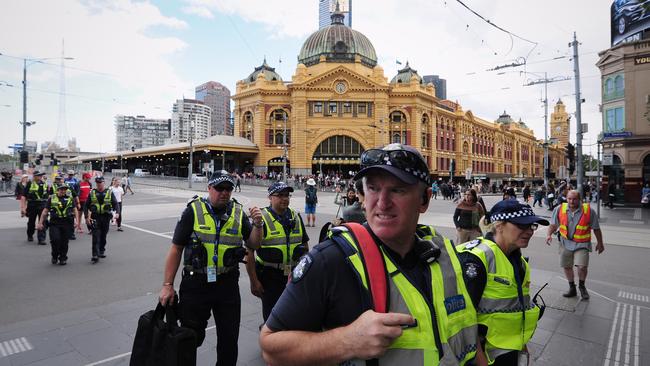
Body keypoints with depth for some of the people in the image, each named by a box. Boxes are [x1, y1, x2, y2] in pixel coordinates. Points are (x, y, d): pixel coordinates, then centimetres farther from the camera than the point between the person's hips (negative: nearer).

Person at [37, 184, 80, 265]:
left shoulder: (70, 198, 8)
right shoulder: (51, 198, 6)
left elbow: (75, 210, 6)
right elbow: (45, 211, 8)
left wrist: (77, 221, -6)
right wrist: (40, 223, 4)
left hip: (67, 224, 1)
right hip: (54, 223, -1)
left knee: (64, 242, 4)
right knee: (55, 239, -12)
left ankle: (63, 258, 20)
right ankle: (55, 256, 14)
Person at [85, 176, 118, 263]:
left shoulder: (109, 192, 4)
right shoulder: (92, 193, 5)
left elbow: (115, 204, 0)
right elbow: (87, 205, 9)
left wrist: (116, 213, -16)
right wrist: (87, 216, -1)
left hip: (106, 217, 1)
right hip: (95, 217, -1)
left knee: (103, 236, 13)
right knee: (96, 237, -8)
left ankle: (102, 251, 29)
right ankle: (95, 255, -8)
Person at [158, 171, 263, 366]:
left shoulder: (239, 214, 1)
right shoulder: (193, 211, -6)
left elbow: (253, 245, 5)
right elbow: (176, 249, -4)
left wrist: (257, 224, -13)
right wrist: (167, 285, -7)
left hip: (228, 284, 2)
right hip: (195, 284, -1)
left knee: (229, 337, 13)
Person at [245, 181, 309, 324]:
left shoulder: (296, 217, 5)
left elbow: (305, 245, 14)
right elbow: (249, 252, -11)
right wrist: (254, 280, -13)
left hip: (294, 275, 5)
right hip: (270, 277, -5)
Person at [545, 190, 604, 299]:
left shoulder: (589, 211, -11)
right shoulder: (559, 209, -8)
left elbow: (596, 228, 1)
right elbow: (553, 224, 0)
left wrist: (600, 243, 9)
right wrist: (549, 234, -17)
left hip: (582, 244, -2)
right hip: (566, 243, 3)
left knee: (582, 266, -14)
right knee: (567, 266, 12)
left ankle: (582, 286, 16)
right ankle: (572, 288, 33)